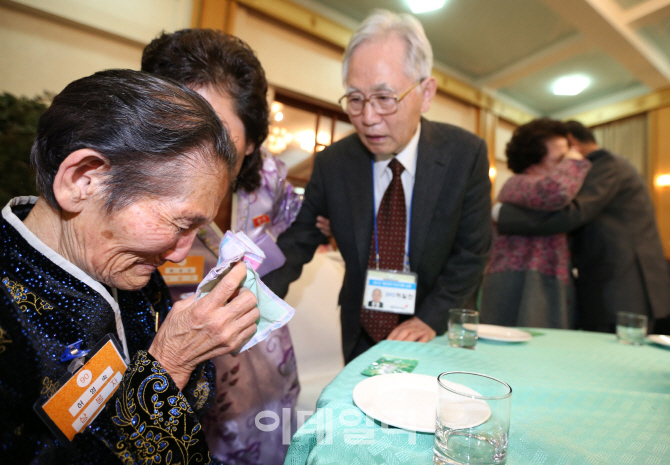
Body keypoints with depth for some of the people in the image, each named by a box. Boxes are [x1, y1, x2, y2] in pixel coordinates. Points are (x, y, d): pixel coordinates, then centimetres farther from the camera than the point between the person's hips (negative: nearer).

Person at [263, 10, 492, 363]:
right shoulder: (332, 162, -13)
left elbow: (471, 251, -11)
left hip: (434, 330, -1)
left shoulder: (466, 154, -16)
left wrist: (430, 318, -19)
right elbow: (297, 241, -11)